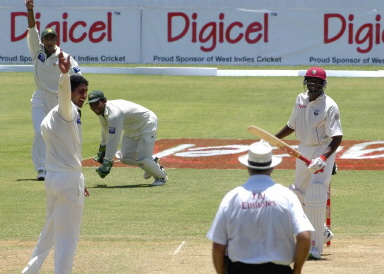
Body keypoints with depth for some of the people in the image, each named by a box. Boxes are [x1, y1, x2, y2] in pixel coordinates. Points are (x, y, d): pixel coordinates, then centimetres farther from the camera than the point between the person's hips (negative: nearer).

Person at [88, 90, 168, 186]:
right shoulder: (101, 110, -8)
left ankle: (161, 176, 10)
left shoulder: (114, 113, -37)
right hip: (130, 130, 9)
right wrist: (102, 149, 27)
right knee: (125, 158, 2)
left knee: (142, 159, -16)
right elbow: (106, 132, 14)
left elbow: (113, 140, -39)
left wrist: (107, 163, -37)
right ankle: (152, 164, 26)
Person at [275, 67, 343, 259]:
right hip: (303, 150, 8)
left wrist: (324, 158, -34)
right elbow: (292, 126, 19)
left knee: (315, 198, -14)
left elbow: (337, 137, -22)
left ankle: (316, 247, -8)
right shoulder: (301, 100, 5)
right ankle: (323, 233, 34)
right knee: (299, 194, 15)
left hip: (323, 151, -8)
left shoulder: (329, 106, -17)